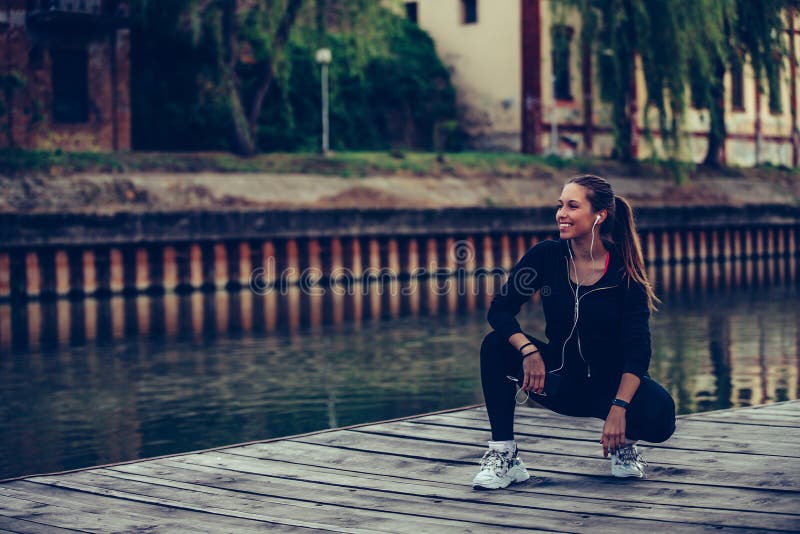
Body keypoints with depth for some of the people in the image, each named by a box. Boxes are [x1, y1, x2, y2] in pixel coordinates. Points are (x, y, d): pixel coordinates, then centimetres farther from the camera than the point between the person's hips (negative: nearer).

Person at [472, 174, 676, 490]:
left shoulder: (624, 271, -15)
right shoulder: (546, 256, -9)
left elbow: (638, 349, -20)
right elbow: (499, 310, -13)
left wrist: (618, 407, -32)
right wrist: (529, 350, -32)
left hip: (609, 381, -2)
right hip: (559, 379, 2)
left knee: (660, 415, -32)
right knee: (496, 346, -23)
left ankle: (623, 442, 5)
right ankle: (504, 455, -16)